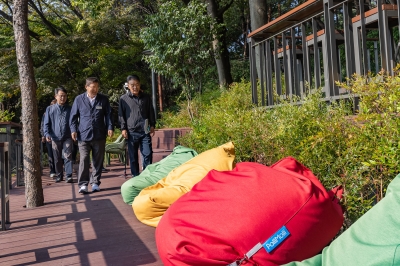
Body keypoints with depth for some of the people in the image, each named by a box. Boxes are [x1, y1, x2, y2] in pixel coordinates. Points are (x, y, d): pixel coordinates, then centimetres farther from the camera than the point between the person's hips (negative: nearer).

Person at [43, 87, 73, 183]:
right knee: (57, 159, 10)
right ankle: (59, 176, 22)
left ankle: (69, 176, -6)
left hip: (67, 137, -1)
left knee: (67, 156, -9)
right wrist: (47, 134, -8)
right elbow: (46, 124, 7)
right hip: (55, 138, 1)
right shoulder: (50, 109, 7)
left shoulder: (70, 109, 6)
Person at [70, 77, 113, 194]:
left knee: (98, 160, 8)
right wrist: (73, 130, -2)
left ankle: (95, 183, 19)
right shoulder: (79, 99, 4)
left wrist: (110, 128, -4)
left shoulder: (103, 99, 5)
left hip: (99, 135, 2)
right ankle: (83, 184, -3)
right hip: (83, 135, -1)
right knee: (84, 160, -8)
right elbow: (73, 116, 7)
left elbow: (108, 114, 8)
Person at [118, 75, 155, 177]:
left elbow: (151, 112, 16)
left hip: (145, 131, 1)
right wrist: (123, 128, -1)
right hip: (131, 131, -1)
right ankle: (135, 176, 17)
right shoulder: (123, 99, 4)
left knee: (147, 154, -2)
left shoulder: (146, 97, 10)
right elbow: (121, 115, 6)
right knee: (133, 157, 6)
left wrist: (152, 126, 9)